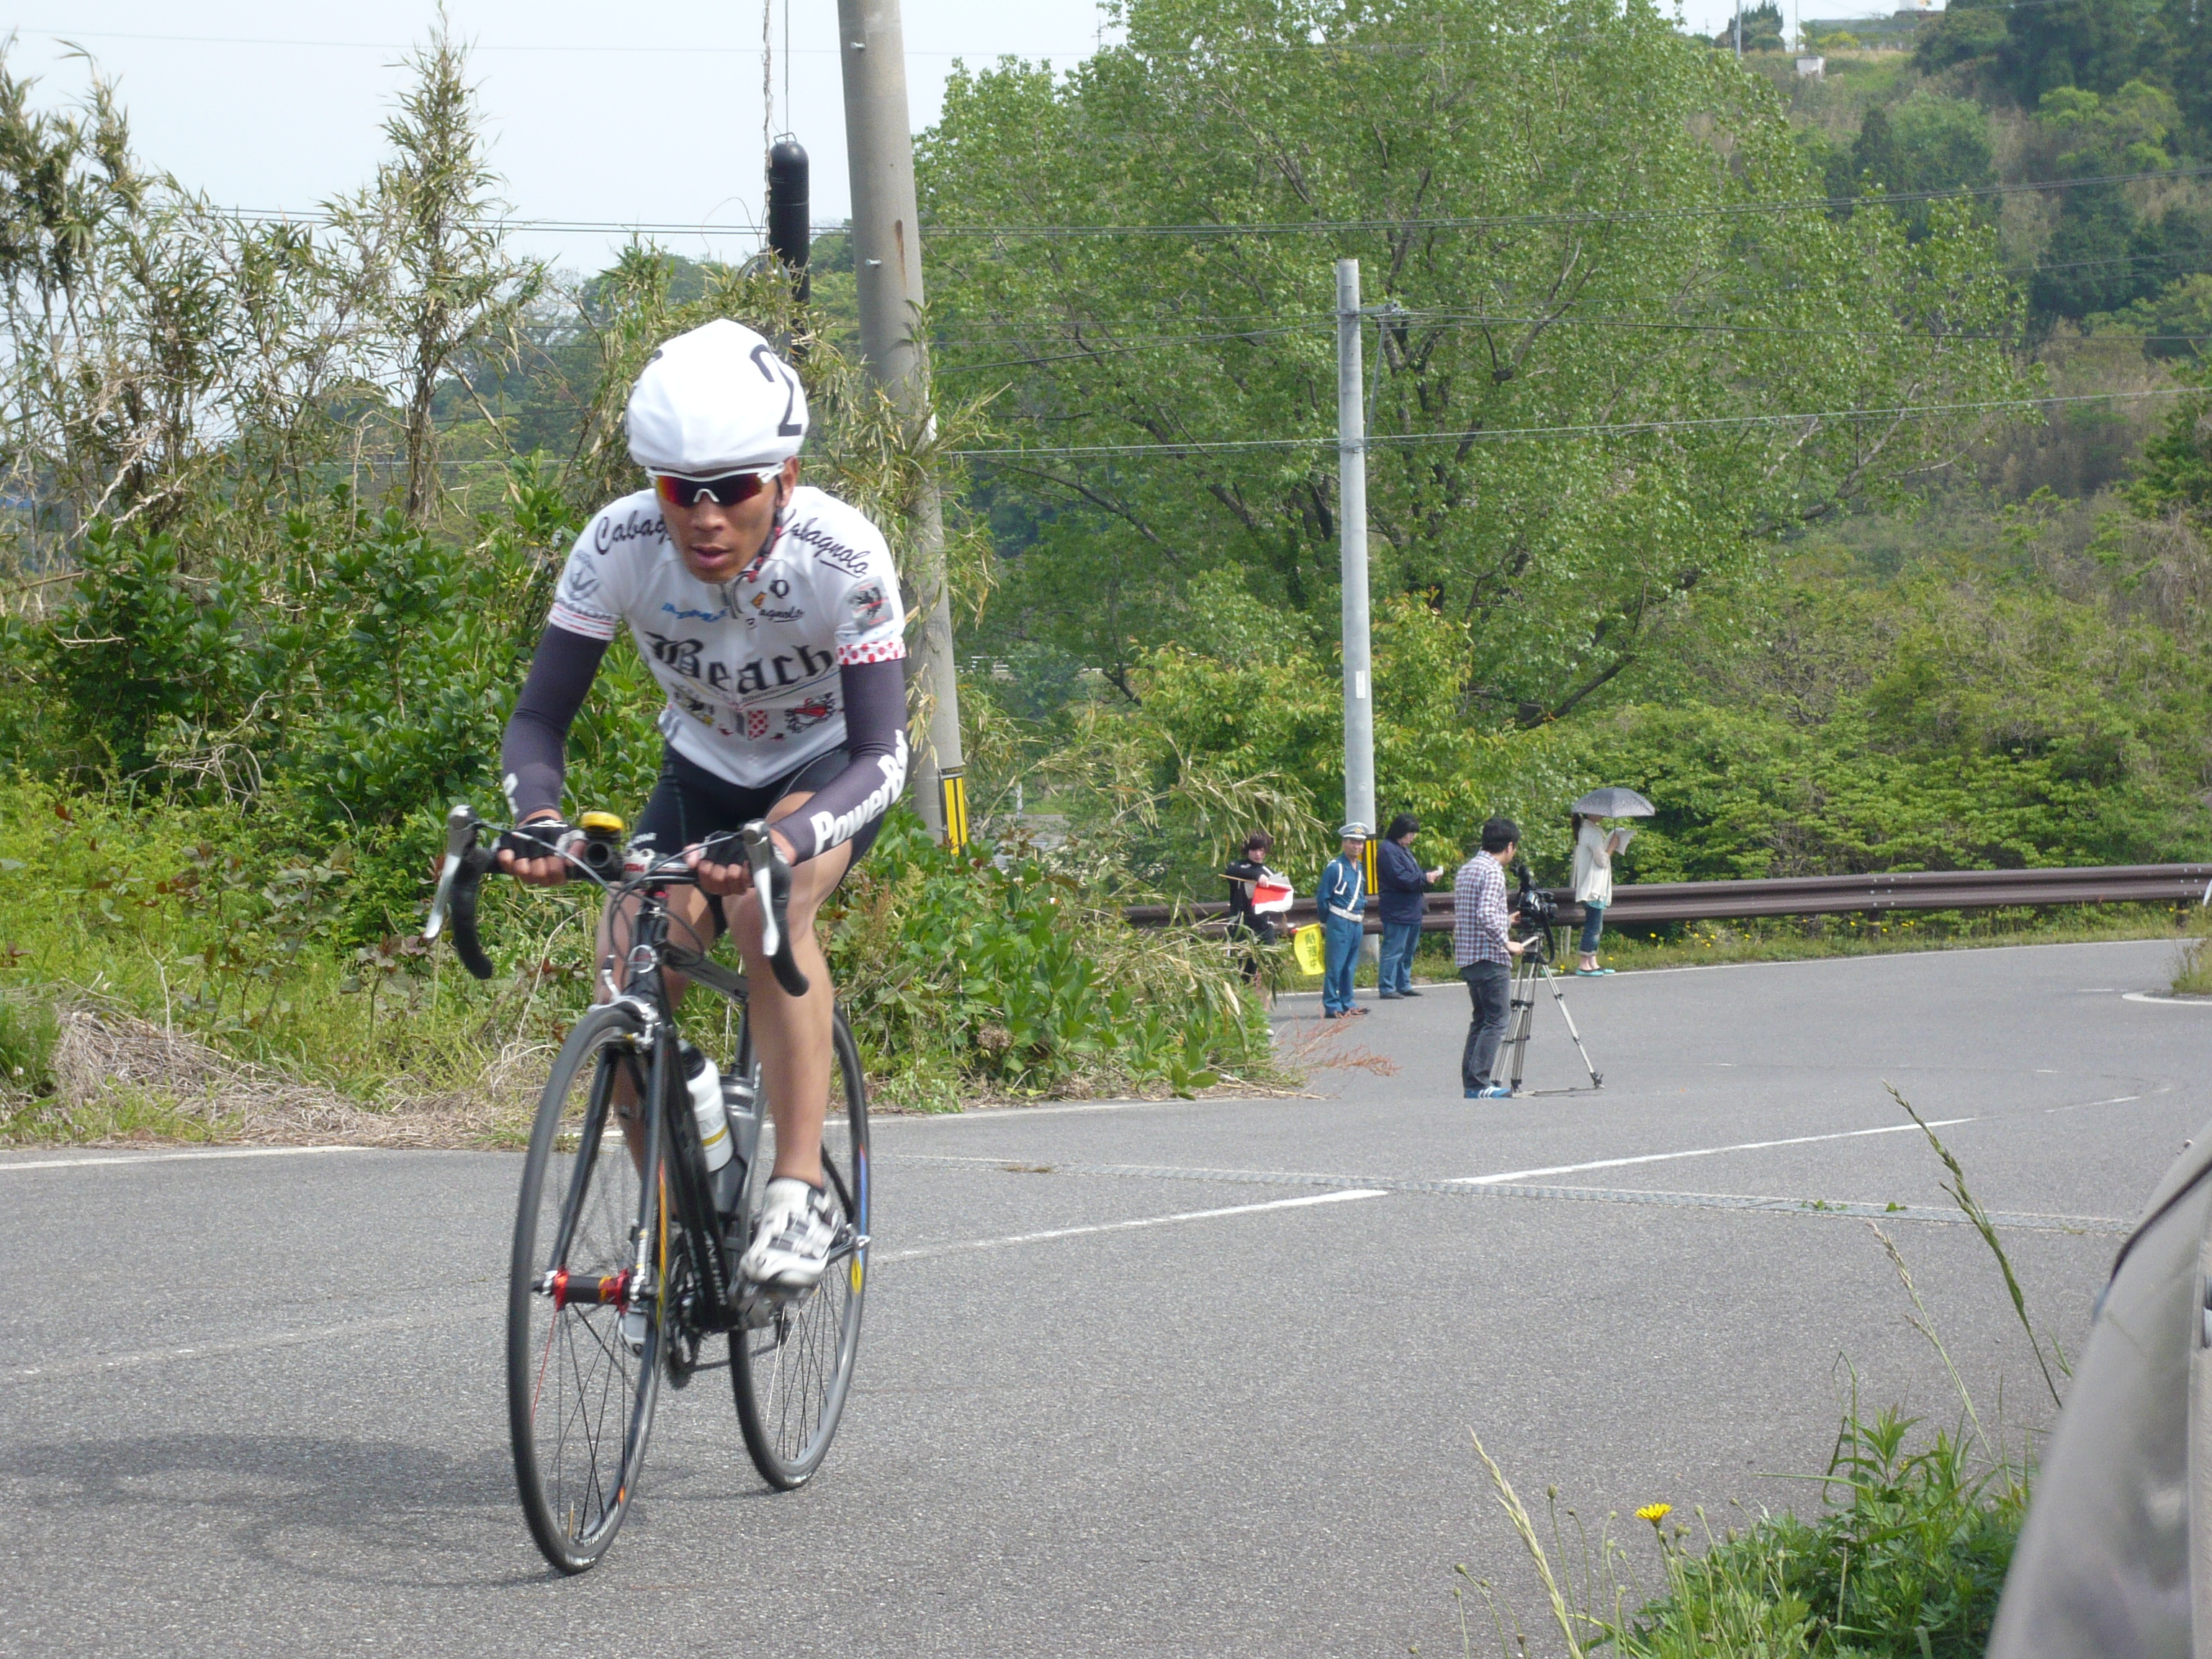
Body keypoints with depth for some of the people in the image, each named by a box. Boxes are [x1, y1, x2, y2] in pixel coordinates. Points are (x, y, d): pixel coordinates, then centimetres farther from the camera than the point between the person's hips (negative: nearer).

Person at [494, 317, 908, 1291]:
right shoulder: (619, 546, -26)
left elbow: (882, 755, -35)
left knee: (766, 906, -34)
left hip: (829, 762, -3)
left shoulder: (842, 558, -33)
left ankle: (799, 1193, -28)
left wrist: (783, 844, -54)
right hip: (703, 770, 3)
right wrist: (537, 819, -44)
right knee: (625, 990, -15)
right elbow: (541, 713, -22)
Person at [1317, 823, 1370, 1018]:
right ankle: (1331, 1006, -4)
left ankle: (1346, 1004, 18)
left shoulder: (1360, 868, 13)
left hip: (1357, 923, 7)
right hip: (1339, 923, -7)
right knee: (1335, 966, -6)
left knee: (1350, 966, 12)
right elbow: (1323, 899, -6)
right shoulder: (1335, 867, -10)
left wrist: (1362, 918, 18)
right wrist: (1325, 922, -1)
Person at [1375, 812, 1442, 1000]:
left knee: (1408, 950, 15)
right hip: (1397, 912, -11)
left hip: (1411, 911, 11)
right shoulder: (1388, 850, -14)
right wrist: (1425, 877, -13)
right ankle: (1386, 988, -8)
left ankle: (1403, 985, 22)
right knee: (1394, 950, -10)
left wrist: (1428, 874, 6)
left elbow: (1413, 874, 25)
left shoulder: (1404, 849, 19)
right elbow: (1400, 878, -21)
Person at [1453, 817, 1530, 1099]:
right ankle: (1478, 1083, -12)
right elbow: (1486, 915, -25)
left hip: (1467, 957, 9)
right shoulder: (1493, 872, -14)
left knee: (1481, 1020, 15)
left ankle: (1472, 1081, 13)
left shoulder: (1466, 869, 15)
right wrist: (1506, 943, -16)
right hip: (1490, 959, -9)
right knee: (1496, 1021, -7)